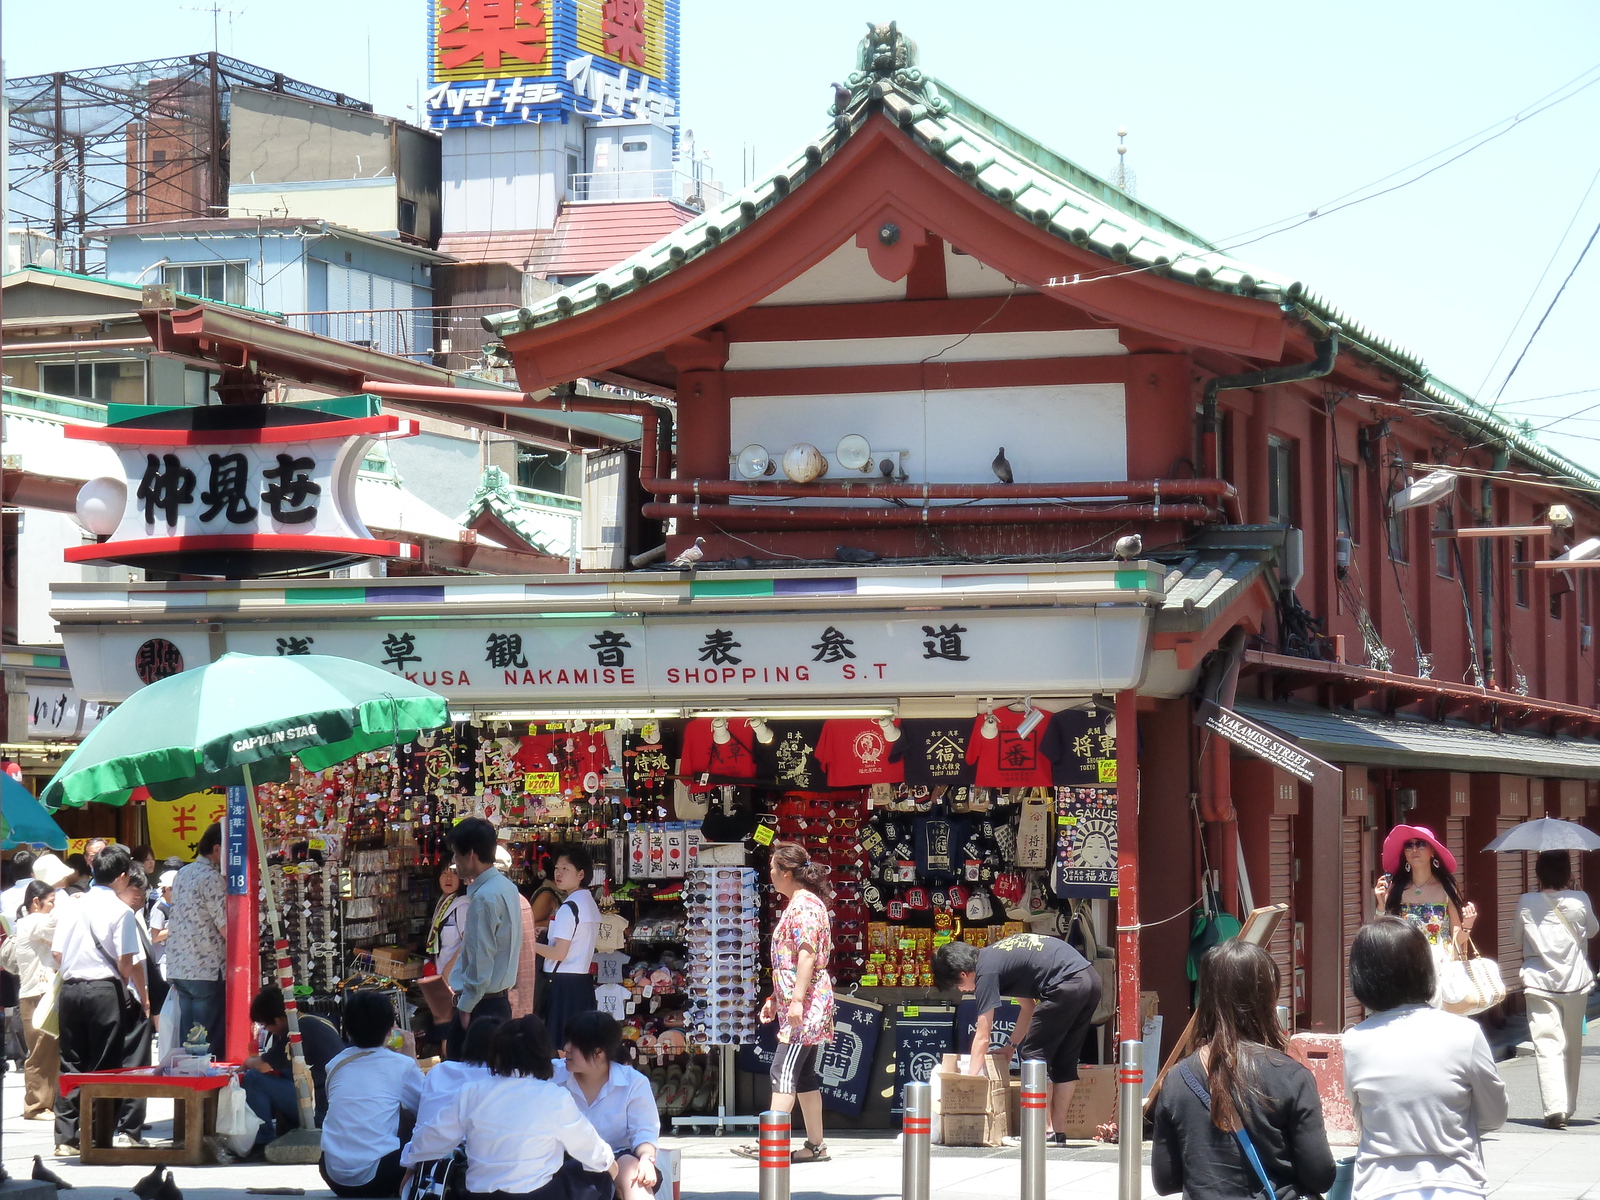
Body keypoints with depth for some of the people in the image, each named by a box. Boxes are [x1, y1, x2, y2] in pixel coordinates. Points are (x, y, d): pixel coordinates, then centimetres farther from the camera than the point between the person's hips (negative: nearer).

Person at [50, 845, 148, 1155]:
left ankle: (66, 1136, 7)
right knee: (106, 1066, 2)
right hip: (105, 989, -5)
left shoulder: (72, 907, 7)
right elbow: (127, 962, -10)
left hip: (70, 989, 5)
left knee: (71, 1063, 8)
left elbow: (56, 953, 7)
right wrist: (141, 995, 3)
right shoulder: (121, 911, -7)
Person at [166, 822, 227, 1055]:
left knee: (187, 1042, 11)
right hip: (208, 972, -9)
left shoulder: (183, 874, 14)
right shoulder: (211, 878, -14)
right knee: (211, 1044, -6)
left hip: (179, 969, 9)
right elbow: (228, 930, -17)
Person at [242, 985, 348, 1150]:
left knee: (253, 1079, -9)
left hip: (321, 1109, -10)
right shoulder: (318, 1021, 12)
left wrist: (249, 1062, 7)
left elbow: (263, 1066, -14)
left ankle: (265, 1141, -2)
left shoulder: (299, 1030, -16)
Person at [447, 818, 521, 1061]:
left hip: (482, 1004, -10)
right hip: (502, 999, 10)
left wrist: (465, 1007, -14)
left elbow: (481, 961, -20)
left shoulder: (484, 897, -19)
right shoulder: (507, 888, 9)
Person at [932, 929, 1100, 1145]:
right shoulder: (997, 955, 22)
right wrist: (1011, 1047, 28)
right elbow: (1028, 1006, 30)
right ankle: (1058, 1131, 15)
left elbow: (982, 1037, -3)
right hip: (1091, 979, 9)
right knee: (1064, 1062, 15)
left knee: (1035, 1054, 2)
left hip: (1067, 986, -9)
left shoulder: (986, 971, -4)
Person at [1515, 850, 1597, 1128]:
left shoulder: (1526, 903, -5)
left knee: (1547, 1045, -8)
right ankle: (1568, 1106, 28)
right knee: (1572, 1046, 17)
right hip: (1575, 981, 2)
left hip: (1539, 982, -2)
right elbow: (1593, 930, 15)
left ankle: (1555, 1107, -23)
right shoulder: (1580, 901, -3)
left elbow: (1517, 931, 12)